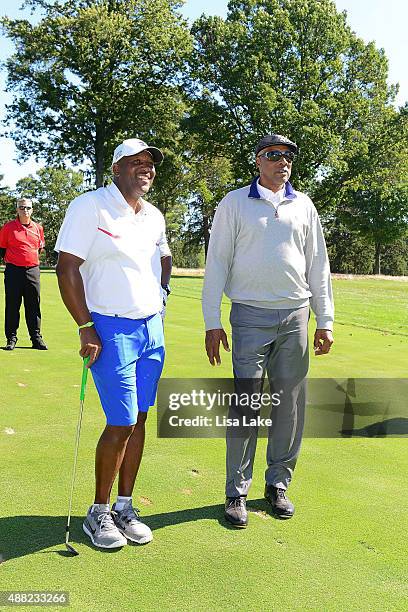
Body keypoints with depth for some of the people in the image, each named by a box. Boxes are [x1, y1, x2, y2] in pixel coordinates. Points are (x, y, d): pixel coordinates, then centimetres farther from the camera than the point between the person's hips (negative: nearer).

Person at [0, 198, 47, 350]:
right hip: (13, 271, -2)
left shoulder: (38, 228, 9)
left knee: (34, 306, 5)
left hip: (33, 271, 2)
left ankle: (36, 337, 13)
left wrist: (32, 259, 11)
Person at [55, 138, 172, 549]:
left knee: (138, 420, 8)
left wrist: (161, 291, 13)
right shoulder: (89, 206, -7)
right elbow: (67, 268, -11)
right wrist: (86, 327, -15)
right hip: (112, 329, -6)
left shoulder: (154, 216, 13)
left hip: (152, 328, 7)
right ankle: (98, 512, 15)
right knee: (121, 423, -5)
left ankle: (124, 506, 22)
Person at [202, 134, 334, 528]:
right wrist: (212, 323, -5)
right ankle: (237, 491, 9)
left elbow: (318, 264, 15)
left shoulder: (303, 205, 12)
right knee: (245, 402, -4)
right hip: (250, 316, -3)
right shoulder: (234, 203, 3)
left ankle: (278, 484, 21)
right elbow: (216, 263, 1)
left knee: (290, 402, 5)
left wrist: (324, 321, 10)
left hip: (295, 317, 3)